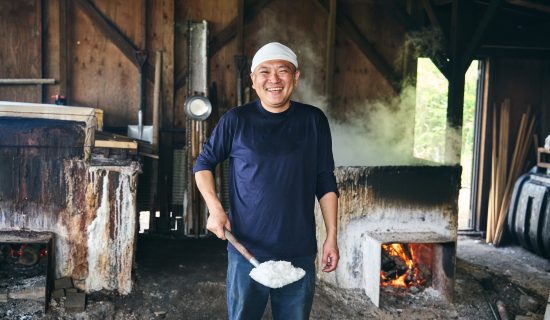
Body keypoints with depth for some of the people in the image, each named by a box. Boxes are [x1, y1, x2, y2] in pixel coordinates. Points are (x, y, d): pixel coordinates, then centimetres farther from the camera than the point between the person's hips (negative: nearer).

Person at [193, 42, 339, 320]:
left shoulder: (314, 120, 1)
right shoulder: (236, 120, -4)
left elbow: (326, 182, 6)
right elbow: (203, 164, 7)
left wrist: (331, 236, 3)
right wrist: (215, 209, -6)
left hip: (300, 253, 1)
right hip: (247, 251, -1)